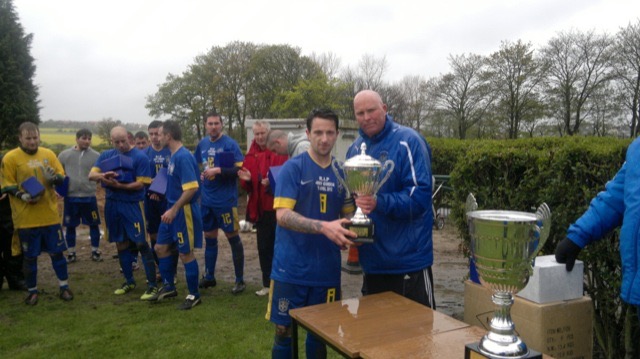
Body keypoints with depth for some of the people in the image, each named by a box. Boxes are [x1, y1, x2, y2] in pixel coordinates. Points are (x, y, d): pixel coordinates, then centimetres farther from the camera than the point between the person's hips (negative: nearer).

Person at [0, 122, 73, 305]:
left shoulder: (49, 154, 4)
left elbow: (62, 178, 7)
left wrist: (53, 178, -15)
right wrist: (22, 196, -20)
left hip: (50, 215, 2)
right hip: (26, 218, -2)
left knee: (57, 252, 9)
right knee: (29, 256, 8)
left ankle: (64, 287, 22)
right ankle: (32, 291, 24)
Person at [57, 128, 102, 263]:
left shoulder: (96, 156, -3)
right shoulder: (65, 155, 0)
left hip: (89, 197, -1)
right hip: (70, 197, 1)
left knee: (94, 225, 8)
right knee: (70, 226, 11)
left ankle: (95, 251, 23)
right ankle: (71, 252, 26)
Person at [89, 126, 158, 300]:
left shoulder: (140, 157, -9)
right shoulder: (106, 155, 7)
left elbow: (140, 184, -13)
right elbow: (91, 175, 0)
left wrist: (119, 185, -26)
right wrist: (103, 175, -22)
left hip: (132, 204, -5)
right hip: (112, 204, 6)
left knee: (141, 244, -7)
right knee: (121, 244, 14)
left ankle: (152, 285, -1)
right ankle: (129, 281, 28)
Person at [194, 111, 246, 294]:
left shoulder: (230, 144, -11)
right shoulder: (202, 144, 8)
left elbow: (240, 169, -17)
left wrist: (218, 170, -23)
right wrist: (200, 175, 6)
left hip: (226, 200, -6)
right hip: (206, 200, 6)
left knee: (233, 237, 2)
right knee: (209, 237, 15)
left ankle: (240, 280, 13)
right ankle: (209, 276, 30)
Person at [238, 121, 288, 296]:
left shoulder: (280, 152, -6)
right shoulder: (251, 155, 10)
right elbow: (247, 187, 13)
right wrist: (246, 180, -8)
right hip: (260, 207, 5)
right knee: (264, 247, 11)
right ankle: (267, 284, 24)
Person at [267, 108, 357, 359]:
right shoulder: (293, 168, -8)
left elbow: (348, 215, 12)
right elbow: (282, 215, -18)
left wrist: (349, 234, -11)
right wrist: (324, 227, -31)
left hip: (327, 269, 4)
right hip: (291, 267, -3)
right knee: (284, 330, 8)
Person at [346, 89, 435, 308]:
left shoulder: (408, 141, -12)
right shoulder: (355, 148, 9)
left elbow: (419, 196, -20)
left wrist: (379, 203, -33)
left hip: (408, 259, -6)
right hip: (371, 259, 6)